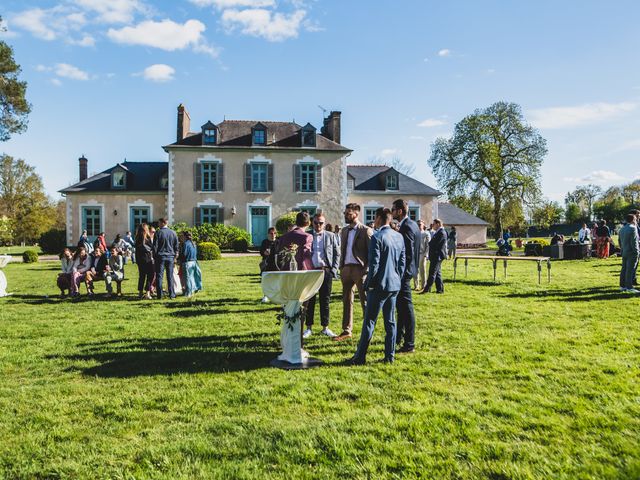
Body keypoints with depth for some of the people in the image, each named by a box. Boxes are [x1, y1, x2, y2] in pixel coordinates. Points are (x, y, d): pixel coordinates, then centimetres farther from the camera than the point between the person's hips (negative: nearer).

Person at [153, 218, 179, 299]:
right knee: (170, 276, 8)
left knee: (159, 276, 2)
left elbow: (155, 246, -6)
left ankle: (160, 295, 1)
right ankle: (172, 295, 8)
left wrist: (154, 257, 2)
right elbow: (176, 246, 8)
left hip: (160, 257, -3)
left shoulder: (158, 233, -6)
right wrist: (175, 256, 15)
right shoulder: (173, 233, 5)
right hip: (170, 257, 3)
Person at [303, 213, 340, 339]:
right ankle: (309, 327, 11)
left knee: (325, 300, 5)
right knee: (309, 300, 2)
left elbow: (337, 254, 8)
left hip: (326, 271, 0)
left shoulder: (330, 236, 8)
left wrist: (334, 270, 0)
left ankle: (325, 327, 14)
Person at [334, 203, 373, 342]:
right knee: (346, 300, 10)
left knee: (365, 301, 0)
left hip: (360, 269, -6)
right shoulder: (344, 231, 14)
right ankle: (346, 331, 19)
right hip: (346, 268, 7)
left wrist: (367, 270, -15)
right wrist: (341, 268, 11)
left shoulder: (366, 231, -7)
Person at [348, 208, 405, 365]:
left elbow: (374, 264, -16)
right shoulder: (399, 237, 7)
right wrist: (398, 279, 17)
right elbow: (402, 262, 11)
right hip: (395, 285, 7)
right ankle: (390, 356, 16)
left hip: (380, 285, -7)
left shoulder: (377, 237, -15)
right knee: (390, 321, 12)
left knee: (369, 321, 0)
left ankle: (360, 357, 6)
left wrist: (370, 284, -6)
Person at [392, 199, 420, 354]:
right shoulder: (411, 224, 12)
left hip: (404, 271, -11)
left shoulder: (406, 227, -19)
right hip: (405, 270, 11)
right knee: (401, 304, 21)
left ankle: (409, 345, 2)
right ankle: (399, 336, 35)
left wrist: (401, 273, -20)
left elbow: (408, 253, -23)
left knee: (406, 306, -5)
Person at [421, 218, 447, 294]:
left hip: (437, 256, -10)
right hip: (437, 256, 10)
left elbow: (435, 243, -20)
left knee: (432, 273, -5)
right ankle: (440, 289, 17)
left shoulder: (441, 232, -16)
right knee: (437, 273, 13)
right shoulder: (439, 232, 16)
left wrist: (429, 243, -4)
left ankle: (427, 289, -2)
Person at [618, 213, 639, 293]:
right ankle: (629, 287, -6)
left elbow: (620, 241, 16)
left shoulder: (622, 229, 12)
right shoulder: (633, 228, -14)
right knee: (630, 270, -7)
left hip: (624, 252, 8)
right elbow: (634, 241, -17)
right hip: (631, 252, -8)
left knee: (624, 269, 11)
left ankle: (622, 286, 16)